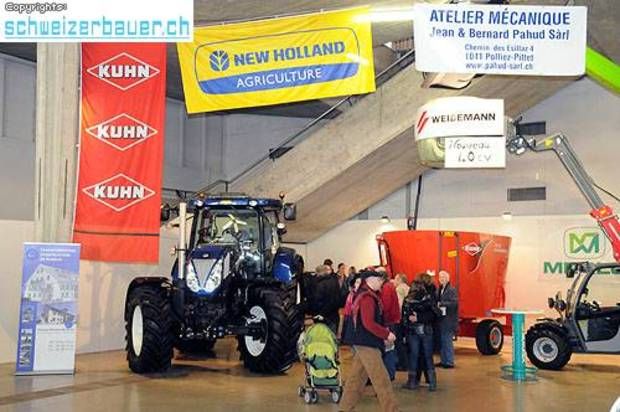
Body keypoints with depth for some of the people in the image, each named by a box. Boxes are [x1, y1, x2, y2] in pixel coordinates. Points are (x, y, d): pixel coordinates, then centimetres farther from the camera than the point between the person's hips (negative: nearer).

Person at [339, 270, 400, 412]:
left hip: (363, 343, 10)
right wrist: (387, 334, -14)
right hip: (367, 344, -10)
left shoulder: (365, 295, 15)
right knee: (381, 379, -6)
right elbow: (369, 323, -23)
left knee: (356, 377, 14)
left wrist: (383, 334, 10)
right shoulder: (367, 297, -16)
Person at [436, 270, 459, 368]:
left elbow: (454, 303, -21)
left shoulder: (452, 290, -10)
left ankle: (450, 362, 2)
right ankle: (443, 361, 22)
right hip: (441, 320, 8)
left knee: (447, 342, -5)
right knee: (441, 341, 12)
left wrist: (441, 304, -22)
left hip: (448, 321, -8)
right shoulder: (439, 290, 14)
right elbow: (437, 301, 15)